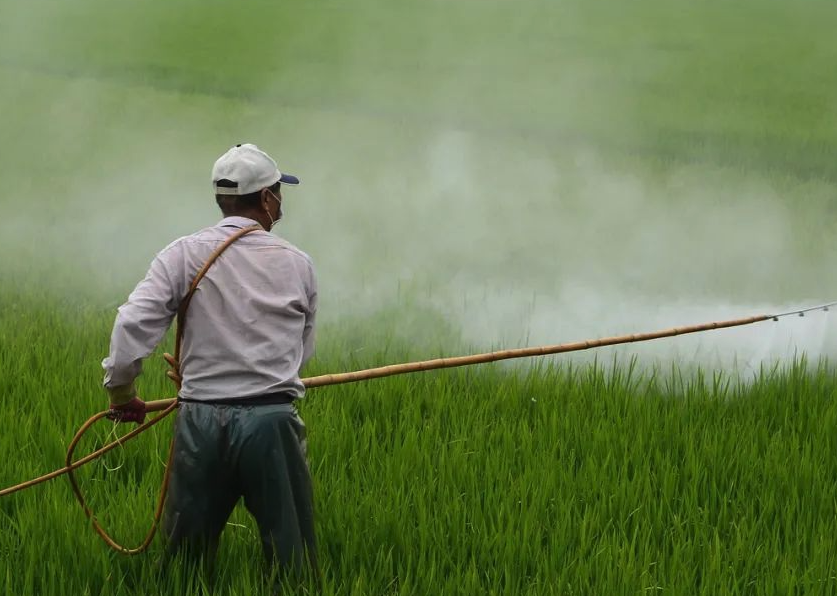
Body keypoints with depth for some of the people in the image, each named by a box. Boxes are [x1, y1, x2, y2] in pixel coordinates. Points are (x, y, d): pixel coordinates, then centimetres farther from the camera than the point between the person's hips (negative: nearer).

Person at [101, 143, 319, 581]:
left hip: (201, 423, 1)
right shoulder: (297, 264, 3)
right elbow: (303, 350, 10)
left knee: (185, 558, 10)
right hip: (273, 421, -1)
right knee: (291, 560, 6)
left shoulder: (185, 255, -1)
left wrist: (120, 388, 5)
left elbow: (133, 324, -9)